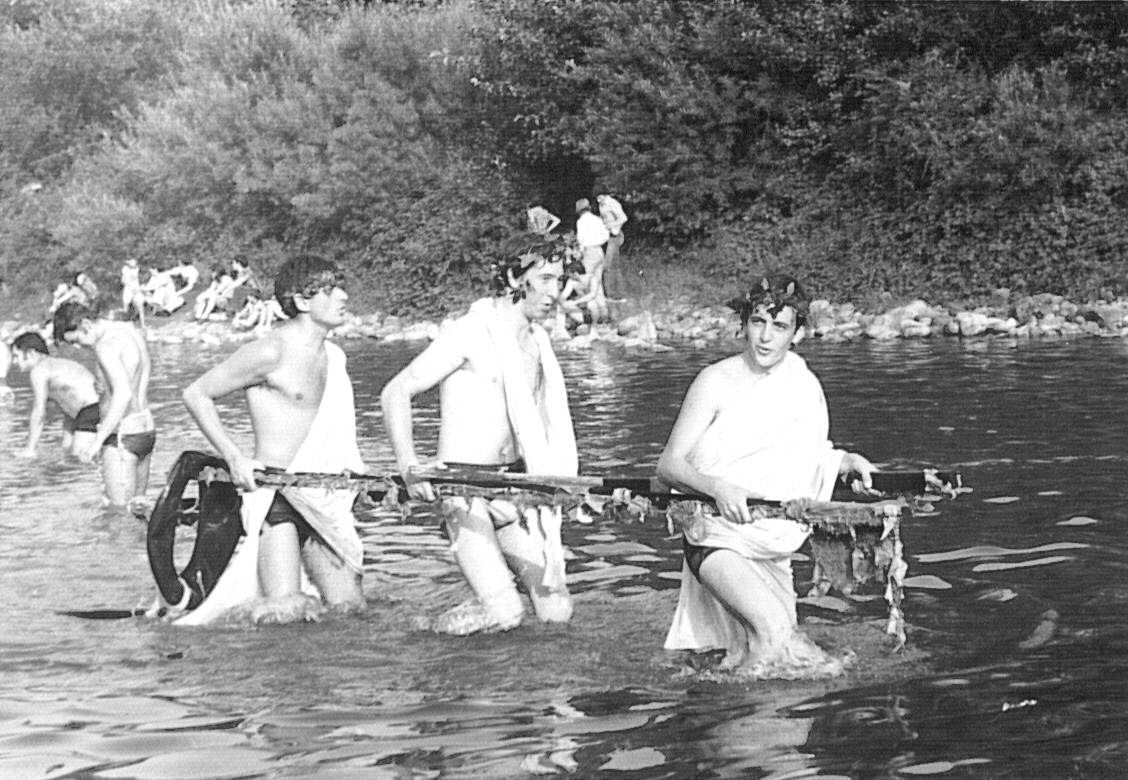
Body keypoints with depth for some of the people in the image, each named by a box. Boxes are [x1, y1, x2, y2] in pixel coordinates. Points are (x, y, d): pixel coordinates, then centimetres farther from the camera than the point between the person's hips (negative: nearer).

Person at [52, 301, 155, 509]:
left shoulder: (105, 345, -18)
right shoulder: (133, 332, 11)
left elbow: (123, 394, -28)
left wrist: (98, 440, -27)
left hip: (123, 435, -10)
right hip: (146, 426, 10)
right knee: (137, 506, 14)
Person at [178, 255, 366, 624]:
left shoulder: (333, 355, 13)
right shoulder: (271, 351, -13)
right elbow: (196, 394, -8)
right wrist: (235, 458, -13)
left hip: (319, 495, 8)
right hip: (271, 488, -8)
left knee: (348, 604, 3)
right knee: (285, 612, -17)